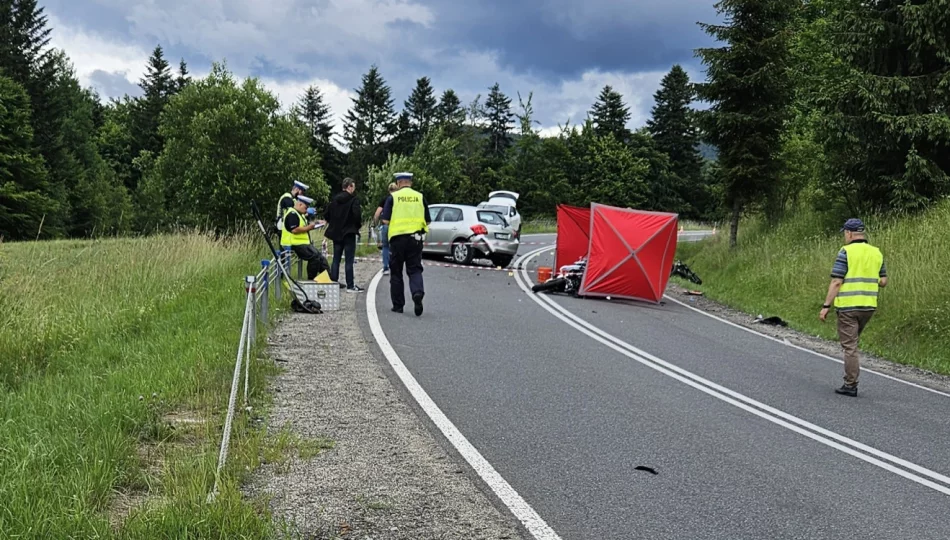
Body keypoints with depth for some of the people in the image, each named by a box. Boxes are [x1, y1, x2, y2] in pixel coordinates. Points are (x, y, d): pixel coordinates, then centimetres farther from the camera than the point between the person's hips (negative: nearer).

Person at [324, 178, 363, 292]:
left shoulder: (334, 199, 6)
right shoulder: (353, 199, -11)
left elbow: (327, 214, 7)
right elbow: (357, 214, -21)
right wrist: (359, 225, -4)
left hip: (336, 233, 6)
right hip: (349, 233, -6)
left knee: (336, 259, 13)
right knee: (349, 260, -3)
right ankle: (350, 286, -2)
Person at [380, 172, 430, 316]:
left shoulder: (393, 197, -2)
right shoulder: (420, 197, 5)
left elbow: (385, 220, -7)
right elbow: (427, 221, 8)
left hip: (398, 238, -1)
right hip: (415, 238, 2)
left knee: (396, 272, 10)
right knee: (415, 270, 5)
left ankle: (398, 305, 13)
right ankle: (418, 292, -24)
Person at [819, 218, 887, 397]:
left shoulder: (846, 252, -11)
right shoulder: (877, 253, 7)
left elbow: (836, 282, -14)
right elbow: (883, 281, 11)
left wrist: (826, 306, -10)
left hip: (848, 306, -6)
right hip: (869, 306, 6)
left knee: (849, 346, 0)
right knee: (852, 342, 21)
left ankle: (850, 385, 2)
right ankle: (851, 379, 21)